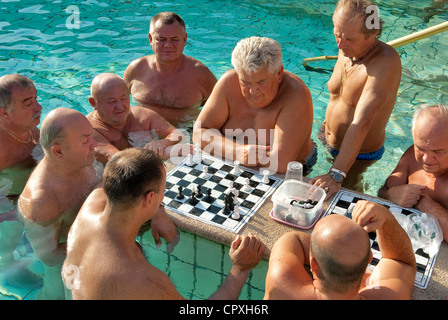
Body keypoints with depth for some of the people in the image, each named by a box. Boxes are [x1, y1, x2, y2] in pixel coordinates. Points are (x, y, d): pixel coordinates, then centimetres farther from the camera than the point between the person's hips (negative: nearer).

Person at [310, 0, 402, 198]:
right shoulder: (347, 48, -10)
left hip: (360, 154, -7)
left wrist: (336, 175, -45)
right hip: (327, 138, 7)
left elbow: (361, 123, -42)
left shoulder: (386, 61, -34)